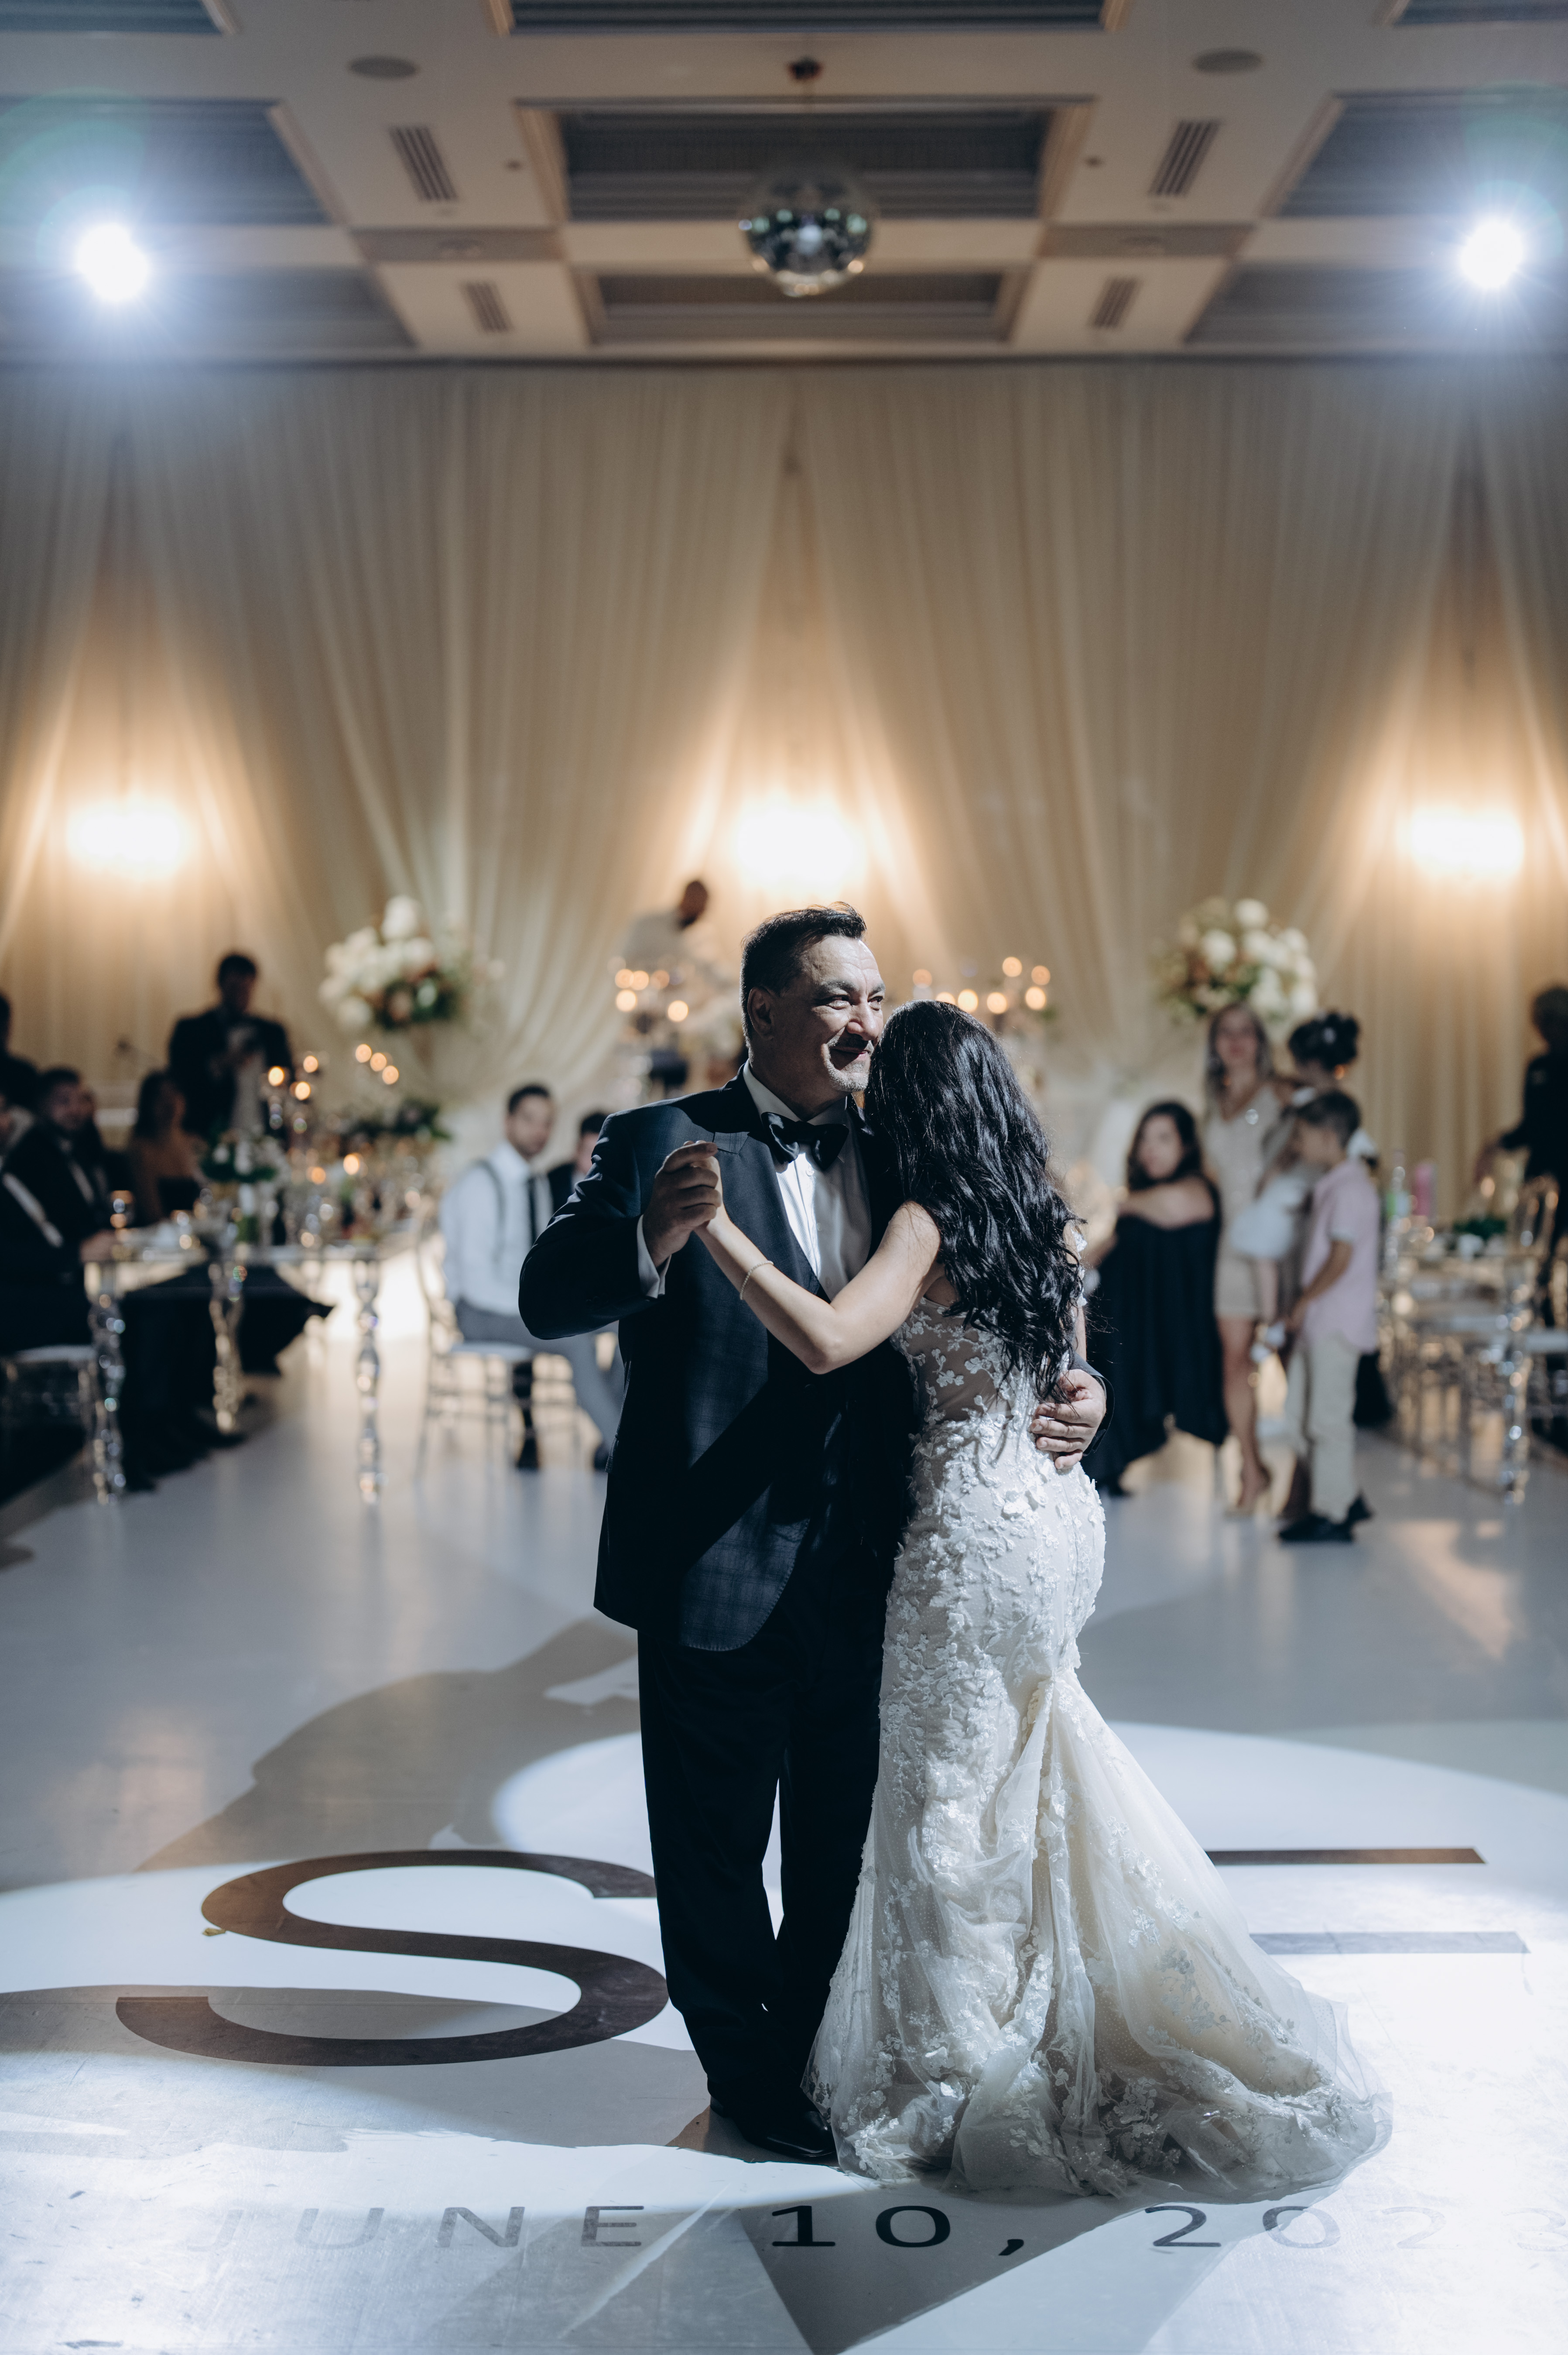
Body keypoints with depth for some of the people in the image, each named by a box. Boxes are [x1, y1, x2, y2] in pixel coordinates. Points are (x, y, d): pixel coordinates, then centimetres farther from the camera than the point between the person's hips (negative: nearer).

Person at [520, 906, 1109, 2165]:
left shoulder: (898, 1158, 7)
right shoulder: (666, 1143, -8)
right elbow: (548, 1296, -18)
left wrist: (1072, 1394, -10)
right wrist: (651, 1242, -38)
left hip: (864, 1576, 5)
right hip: (720, 1574, -5)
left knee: (847, 1837, 20)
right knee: (719, 1841, 11)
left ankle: (823, 2050, 41)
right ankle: (746, 2067, 32)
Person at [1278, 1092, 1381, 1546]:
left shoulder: (1350, 1189, -17)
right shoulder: (1329, 1182, 14)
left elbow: (1341, 1258, -21)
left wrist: (1304, 1303, -13)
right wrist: (1303, 1309, 14)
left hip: (1337, 1321, -10)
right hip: (1317, 1322, 10)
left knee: (1327, 1418, -3)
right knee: (1298, 1412, 13)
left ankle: (1332, 1517, 5)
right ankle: (1347, 1498, 23)